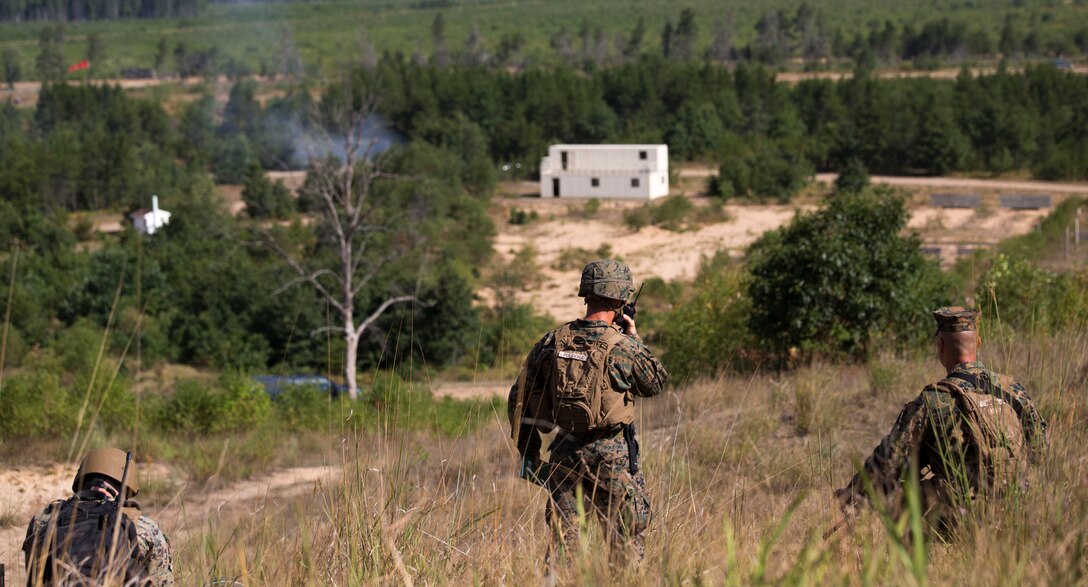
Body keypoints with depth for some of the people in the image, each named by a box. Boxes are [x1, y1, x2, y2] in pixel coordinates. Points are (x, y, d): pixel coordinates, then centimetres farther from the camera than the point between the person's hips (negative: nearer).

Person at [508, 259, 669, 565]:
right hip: (612, 456, -4)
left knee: (561, 539, 10)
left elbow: (520, 398, 5)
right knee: (627, 540, 6)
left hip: (565, 454, 4)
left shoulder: (553, 342, 0)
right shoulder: (624, 347, -13)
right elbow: (655, 383, 7)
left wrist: (528, 452, 14)